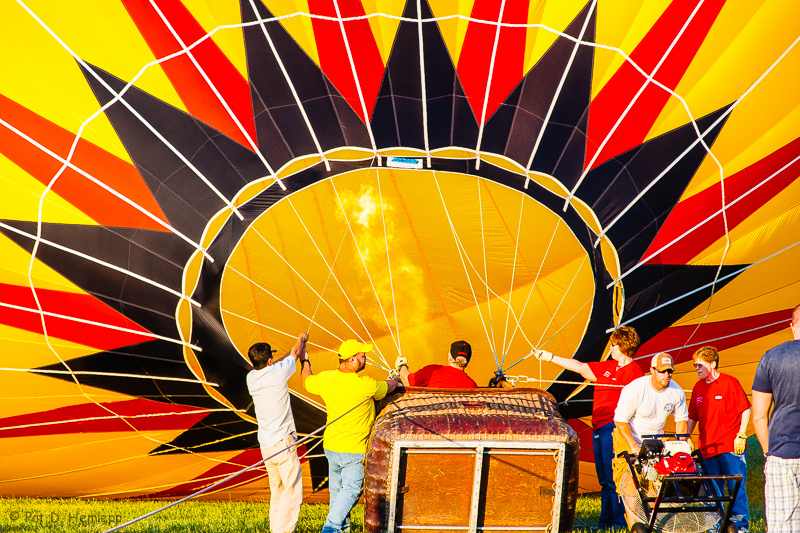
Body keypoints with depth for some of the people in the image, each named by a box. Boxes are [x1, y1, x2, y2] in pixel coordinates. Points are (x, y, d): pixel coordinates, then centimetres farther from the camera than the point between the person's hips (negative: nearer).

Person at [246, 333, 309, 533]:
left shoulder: (252, 377, 4)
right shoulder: (277, 372, -12)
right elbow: (295, 353, 9)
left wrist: (297, 348, 35)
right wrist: (301, 340, 30)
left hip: (265, 446, 7)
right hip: (283, 443, -7)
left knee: (277, 491, 16)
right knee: (292, 492, -5)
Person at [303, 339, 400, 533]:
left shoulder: (325, 379, -7)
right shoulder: (365, 384, -21)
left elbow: (307, 382, 16)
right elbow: (389, 387, -1)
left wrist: (305, 363, 35)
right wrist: (395, 380, 23)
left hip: (331, 445, 7)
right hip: (353, 450, -7)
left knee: (337, 492, 21)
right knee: (351, 490, 1)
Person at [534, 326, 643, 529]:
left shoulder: (633, 371, -7)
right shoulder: (607, 367, 19)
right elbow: (580, 367, 25)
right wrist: (550, 358, 27)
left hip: (613, 427, -9)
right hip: (599, 428, 9)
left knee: (614, 478, -11)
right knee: (604, 479, 10)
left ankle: (619, 521, -11)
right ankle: (605, 522, 13)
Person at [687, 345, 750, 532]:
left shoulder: (729, 382, -5)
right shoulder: (698, 388, 11)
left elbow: (745, 410, -3)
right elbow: (693, 417, 19)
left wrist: (741, 436, -10)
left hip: (731, 446, -5)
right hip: (707, 447, 5)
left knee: (736, 487, -4)